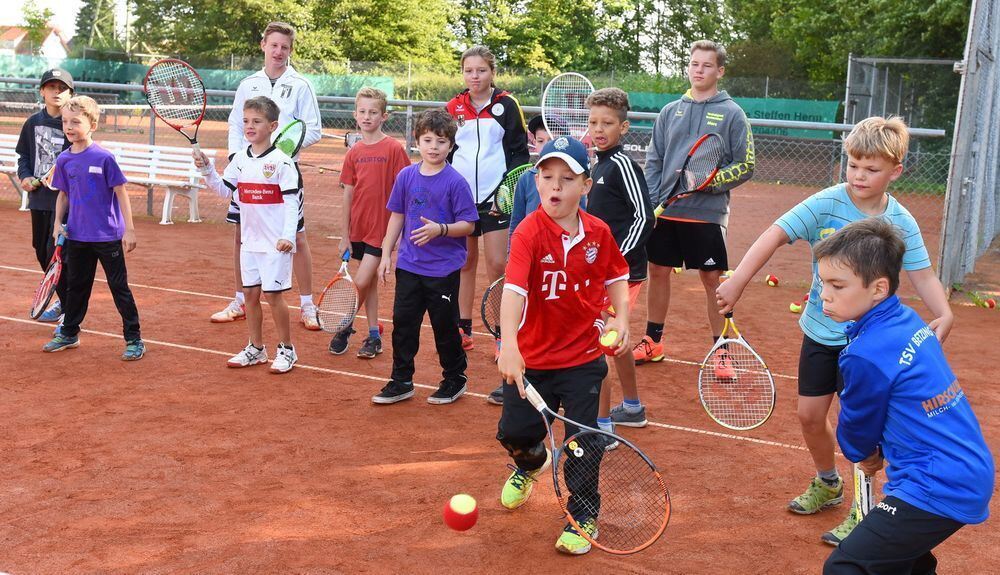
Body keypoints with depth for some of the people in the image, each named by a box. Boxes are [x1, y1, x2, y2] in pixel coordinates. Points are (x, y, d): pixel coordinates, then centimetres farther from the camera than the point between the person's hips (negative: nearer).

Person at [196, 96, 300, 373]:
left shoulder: (281, 161, -11)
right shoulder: (240, 159, 7)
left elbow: (291, 201, -13)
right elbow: (224, 190, 16)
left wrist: (288, 235, -21)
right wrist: (207, 168, 1)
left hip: (275, 243, -6)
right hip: (249, 239, 6)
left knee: (273, 294, -3)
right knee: (250, 293, 11)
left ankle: (286, 350, 11)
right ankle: (256, 349, 24)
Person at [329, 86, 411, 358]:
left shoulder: (394, 149, -9)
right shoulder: (354, 153, 5)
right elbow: (348, 195, 8)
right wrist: (345, 235, 7)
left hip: (381, 228, -5)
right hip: (358, 228, 5)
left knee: (361, 282, -9)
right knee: (369, 282, 14)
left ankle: (345, 327, 13)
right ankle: (374, 336, 25)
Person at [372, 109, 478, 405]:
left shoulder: (456, 182, -11)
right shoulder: (406, 176, 2)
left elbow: (468, 224, -10)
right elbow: (397, 216, 11)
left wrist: (440, 229, -27)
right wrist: (386, 254, 10)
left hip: (444, 270, -4)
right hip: (409, 266, 4)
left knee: (445, 327, 7)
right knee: (403, 322, 8)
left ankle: (455, 380, 26)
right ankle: (401, 381, 22)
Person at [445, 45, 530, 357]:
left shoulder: (506, 105, -1)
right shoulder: (453, 107, 8)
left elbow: (519, 150, 0)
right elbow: (443, 151, 15)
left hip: (495, 198, -3)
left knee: (497, 264, -6)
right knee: (465, 263, 10)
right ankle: (463, 329, 20)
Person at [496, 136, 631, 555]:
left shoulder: (598, 232, -6)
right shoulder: (530, 232, -19)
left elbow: (615, 275, 13)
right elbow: (514, 288, -33)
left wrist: (621, 317, -3)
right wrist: (508, 344, -46)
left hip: (583, 358, 1)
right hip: (531, 357, -1)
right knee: (514, 433, 7)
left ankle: (584, 516, 22)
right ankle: (530, 463, 45)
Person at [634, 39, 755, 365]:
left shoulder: (732, 114, -1)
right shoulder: (670, 111, 9)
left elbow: (745, 166, -3)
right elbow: (653, 161, 10)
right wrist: (648, 203, -1)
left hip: (707, 213, -4)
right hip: (665, 211, 4)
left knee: (713, 280, 3)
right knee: (658, 272, 10)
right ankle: (652, 341, 25)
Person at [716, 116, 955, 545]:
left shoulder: (901, 222, -9)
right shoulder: (826, 204, -13)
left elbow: (923, 275, -5)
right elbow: (776, 235, -20)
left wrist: (944, 314, -24)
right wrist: (737, 282, -30)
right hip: (820, 331, 2)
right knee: (809, 414, 9)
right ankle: (827, 483, 37)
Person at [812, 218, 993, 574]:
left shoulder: (865, 355, -21)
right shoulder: (910, 321, 5)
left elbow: (857, 426, -1)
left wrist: (864, 454, 19)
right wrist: (879, 453, 20)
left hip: (939, 490, -10)